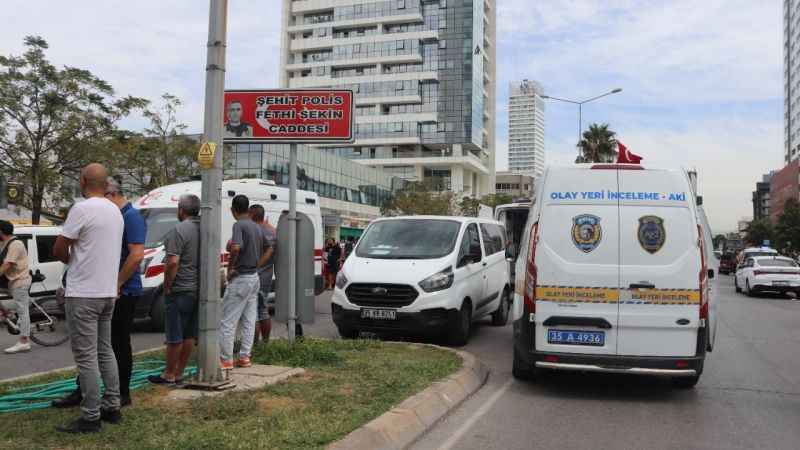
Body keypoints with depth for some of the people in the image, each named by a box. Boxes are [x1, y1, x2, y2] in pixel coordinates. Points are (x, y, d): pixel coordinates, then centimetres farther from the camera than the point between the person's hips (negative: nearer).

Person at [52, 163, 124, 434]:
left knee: (86, 357, -4)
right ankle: (112, 407, 20)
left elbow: (58, 251, -10)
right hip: (107, 292, 8)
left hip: (83, 294, -8)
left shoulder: (82, 209, -15)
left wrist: (71, 261, 10)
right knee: (105, 351, 16)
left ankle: (90, 417, 0)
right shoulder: (116, 211, 10)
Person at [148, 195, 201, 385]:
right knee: (189, 335, 12)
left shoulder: (179, 230, -16)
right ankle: (179, 374, 20)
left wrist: (167, 286, -12)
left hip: (180, 291, -7)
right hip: (199, 290, 7)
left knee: (175, 336, 1)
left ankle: (169, 375, 10)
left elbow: (173, 262, -23)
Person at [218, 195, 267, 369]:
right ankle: (245, 357, 15)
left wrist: (230, 268, -18)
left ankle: (226, 359, 2)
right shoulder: (257, 228, 11)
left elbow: (236, 247, -30)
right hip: (255, 277, 8)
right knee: (249, 320, 11)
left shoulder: (239, 225, -15)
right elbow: (262, 251, 22)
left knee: (228, 320, -1)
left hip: (240, 278, -8)